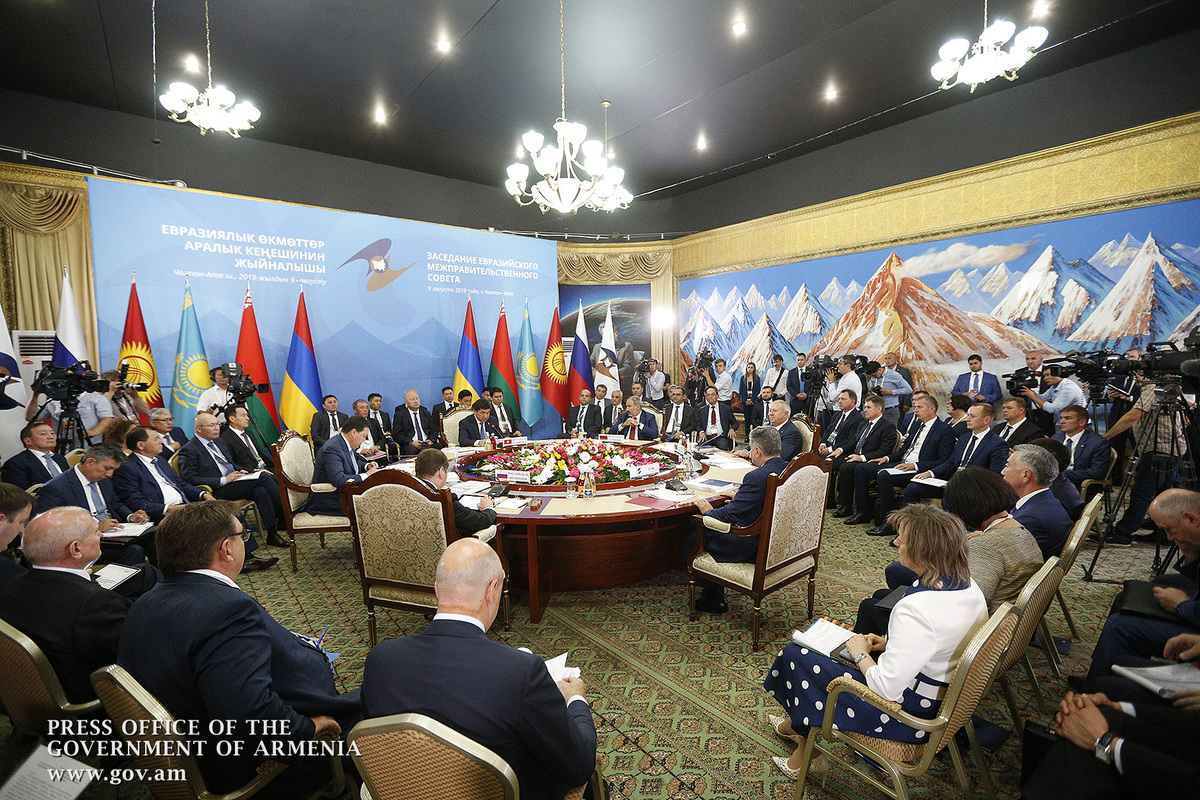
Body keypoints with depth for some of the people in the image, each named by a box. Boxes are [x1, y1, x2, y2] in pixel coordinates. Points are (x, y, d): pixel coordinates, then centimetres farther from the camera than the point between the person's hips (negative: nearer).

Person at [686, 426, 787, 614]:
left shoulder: (756, 477, -27)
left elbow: (730, 515, -22)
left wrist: (709, 511, -3)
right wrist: (740, 494, 20)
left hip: (758, 549, -10)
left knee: (691, 541, 4)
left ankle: (714, 598, 19)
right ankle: (716, 589, 32)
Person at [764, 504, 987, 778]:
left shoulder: (916, 609, -35)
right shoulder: (969, 586, -7)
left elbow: (886, 689, -30)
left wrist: (861, 654, -12)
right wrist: (889, 645, 5)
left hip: (908, 717, -9)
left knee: (796, 656, 4)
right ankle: (796, 725, 38)